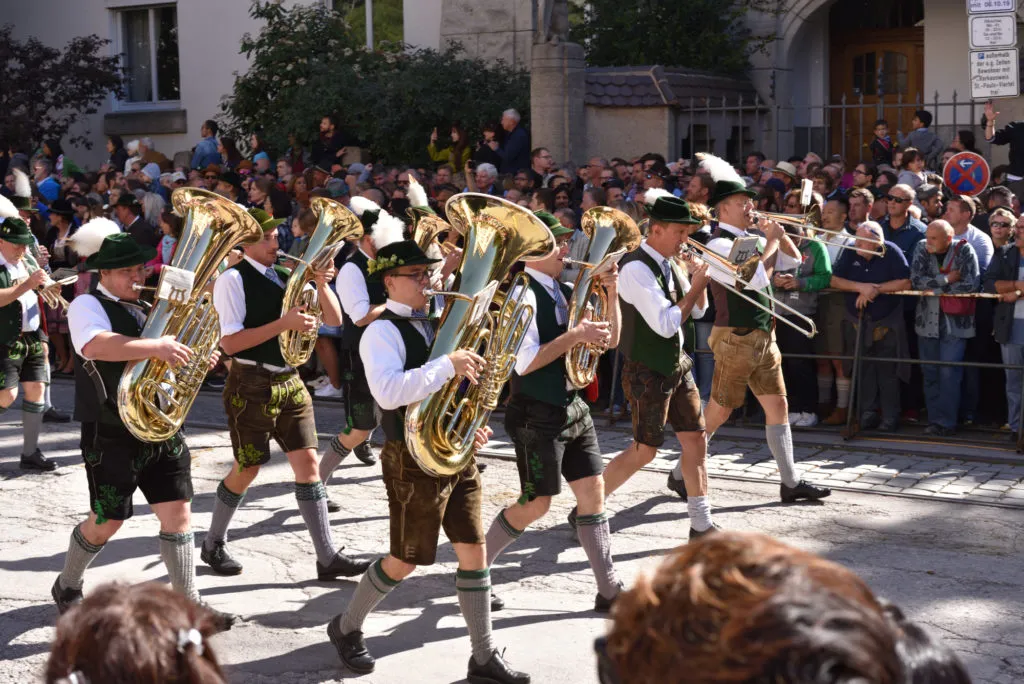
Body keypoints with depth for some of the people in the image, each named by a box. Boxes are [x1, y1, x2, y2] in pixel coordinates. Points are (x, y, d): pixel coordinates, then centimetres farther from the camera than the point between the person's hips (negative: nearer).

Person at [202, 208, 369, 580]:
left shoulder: (286, 276, 9)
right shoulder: (233, 279, -9)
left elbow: (334, 320, 8)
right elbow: (230, 342, -19)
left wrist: (322, 285, -10)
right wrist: (283, 323, -24)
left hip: (290, 381, 6)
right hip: (252, 385, -6)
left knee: (307, 462, 1)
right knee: (247, 469, 4)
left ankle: (327, 557, 2)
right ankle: (213, 544, 26)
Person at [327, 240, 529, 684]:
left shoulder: (435, 324, 12)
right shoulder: (383, 332, -13)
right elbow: (388, 392, -31)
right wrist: (448, 364, -32)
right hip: (415, 460, -7)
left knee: (474, 551, 6)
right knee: (407, 561, 3)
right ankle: (346, 627, 27)